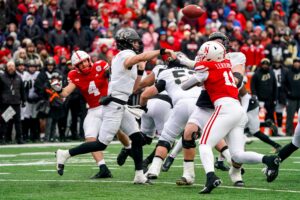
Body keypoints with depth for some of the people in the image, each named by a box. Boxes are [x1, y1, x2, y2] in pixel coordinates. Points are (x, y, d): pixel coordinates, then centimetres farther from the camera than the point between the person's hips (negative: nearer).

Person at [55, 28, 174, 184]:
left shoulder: (120, 57, 18)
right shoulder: (127, 55, -10)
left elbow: (132, 86, 24)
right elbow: (141, 57, -36)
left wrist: (140, 69, 16)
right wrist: (162, 51, -33)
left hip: (120, 106, 10)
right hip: (114, 105, -10)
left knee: (137, 138, 6)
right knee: (102, 143, -7)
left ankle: (139, 175, 7)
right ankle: (66, 154, 1)